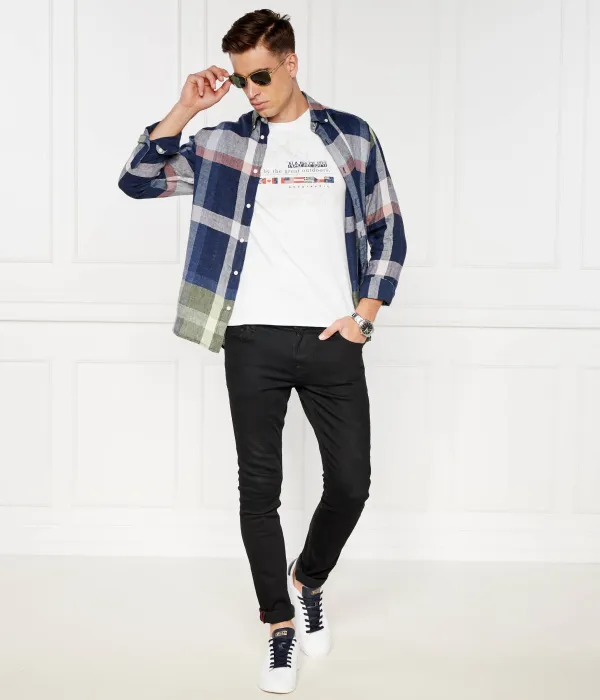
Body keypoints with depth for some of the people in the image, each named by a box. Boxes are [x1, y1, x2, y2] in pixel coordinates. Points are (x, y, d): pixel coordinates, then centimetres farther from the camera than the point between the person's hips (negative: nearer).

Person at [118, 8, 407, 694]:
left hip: (332, 340, 1)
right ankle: (281, 625, 20)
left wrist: (364, 316, 0)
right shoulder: (225, 142, 7)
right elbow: (137, 180, -1)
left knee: (350, 483, 3)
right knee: (259, 487, 3)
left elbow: (388, 234, 10)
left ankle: (308, 580, 33)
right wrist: (186, 106, -6)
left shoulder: (350, 136, 7)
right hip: (254, 339, 0)